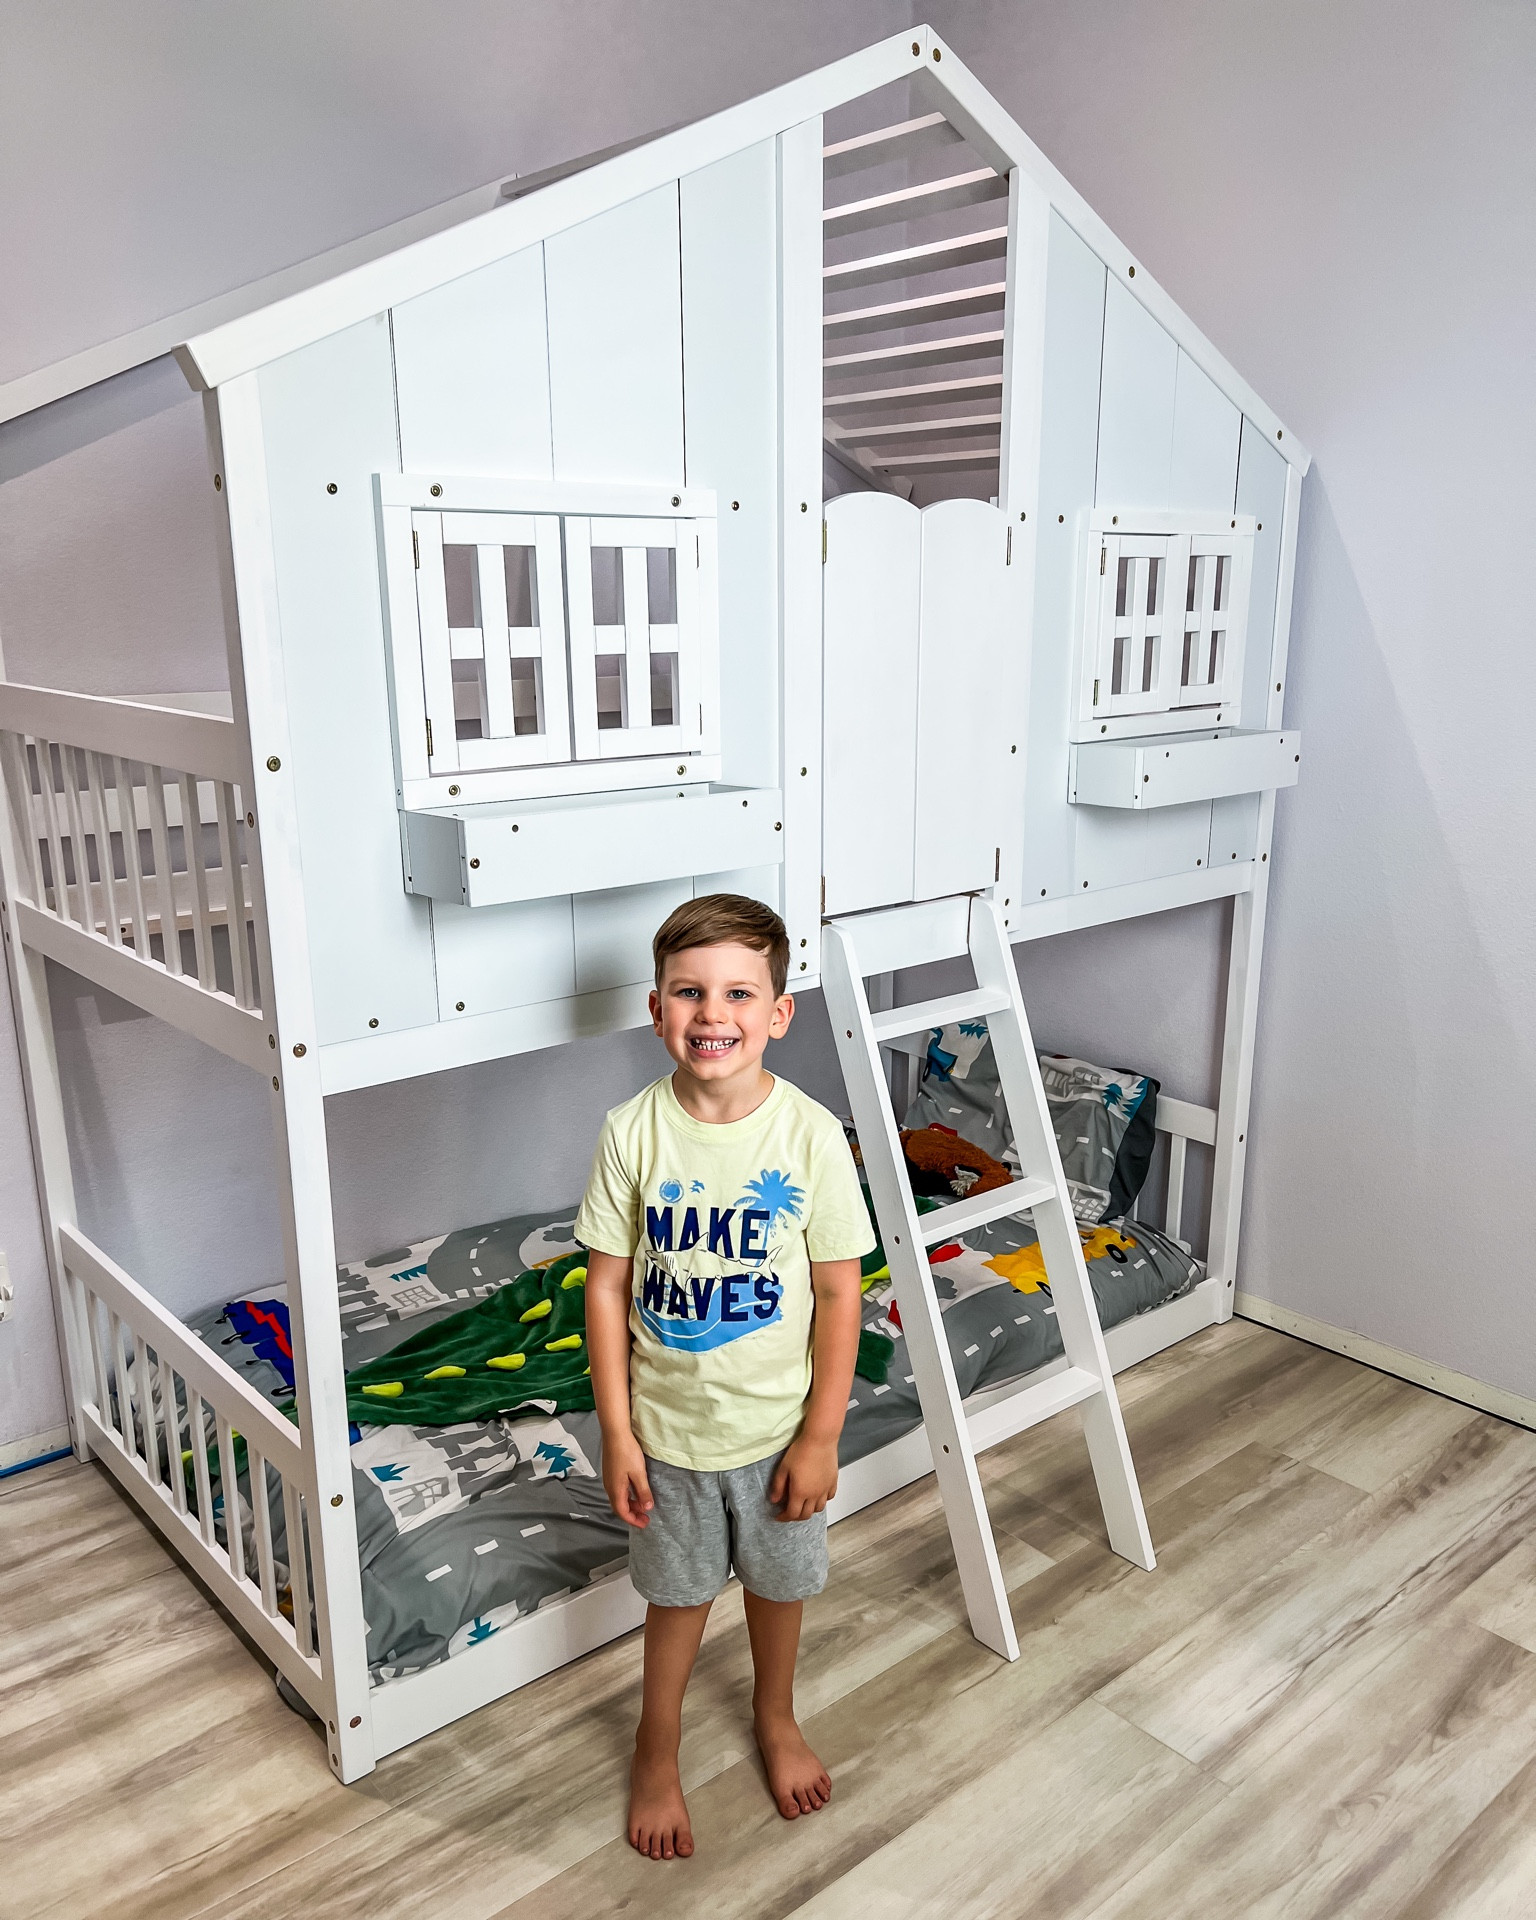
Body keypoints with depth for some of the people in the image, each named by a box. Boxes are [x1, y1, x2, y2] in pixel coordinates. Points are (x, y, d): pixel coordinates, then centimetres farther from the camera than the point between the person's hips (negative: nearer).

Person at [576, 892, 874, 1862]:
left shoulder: (810, 1134, -19)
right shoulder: (633, 1132, -16)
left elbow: (839, 1290, -11)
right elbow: (608, 1284, -9)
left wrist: (821, 1434, -8)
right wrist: (617, 1431, -8)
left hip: (778, 1425, 0)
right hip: (668, 1424, 0)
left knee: (779, 1582, 23)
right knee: (680, 1593, 20)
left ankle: (777, 1717, 53)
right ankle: (658, 1750, 47)